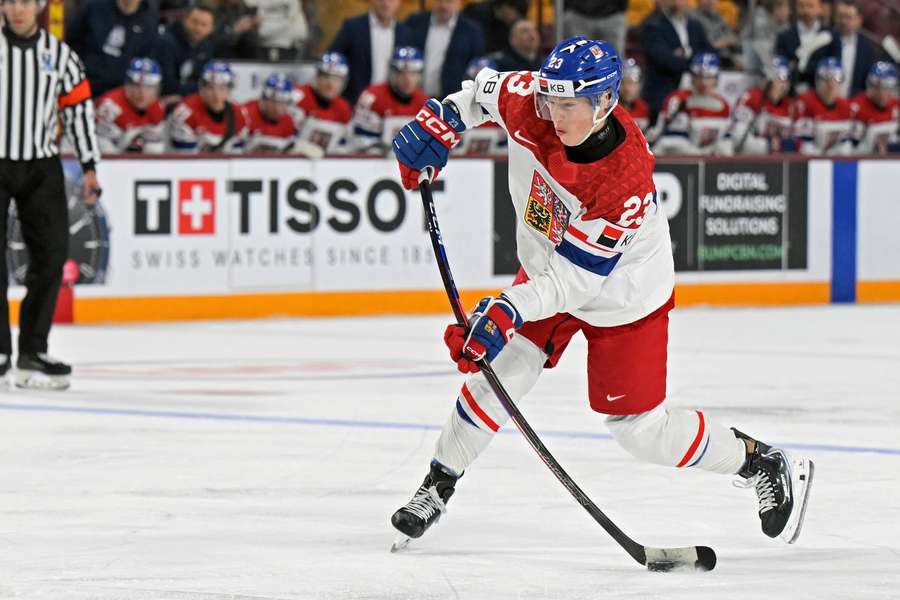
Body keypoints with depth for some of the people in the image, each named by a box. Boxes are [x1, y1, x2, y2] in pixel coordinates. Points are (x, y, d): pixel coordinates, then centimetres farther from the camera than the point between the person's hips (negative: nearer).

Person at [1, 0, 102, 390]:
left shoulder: (60, 54, 5)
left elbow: (79, 108, 10)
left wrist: (89, 167, 7)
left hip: (41, 168, 3)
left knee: (51, 255, -3)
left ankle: (32, 352, 4)